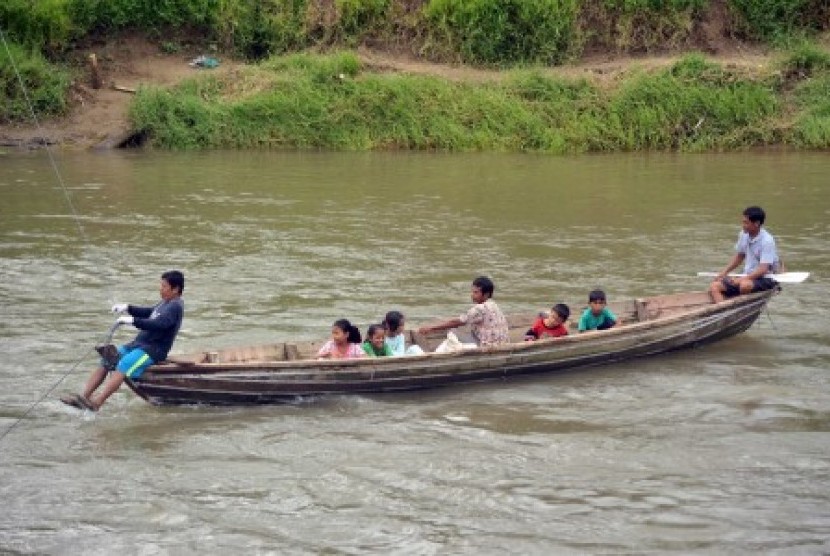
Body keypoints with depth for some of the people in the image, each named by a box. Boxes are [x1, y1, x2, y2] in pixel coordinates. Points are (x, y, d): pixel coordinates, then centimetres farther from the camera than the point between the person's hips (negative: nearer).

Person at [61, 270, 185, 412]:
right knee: (106, 361, -1)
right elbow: (149, 312, 36)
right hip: (138, 344, 11)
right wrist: (127, 308, 21)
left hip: (153, 350, -11)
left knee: (123, 366, -32)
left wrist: (132, 320, -30)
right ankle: (84, 397, -9)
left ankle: (96, 403, -44)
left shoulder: (175, 307, -12)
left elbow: (159, 324, -27)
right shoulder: (165, 303, 20)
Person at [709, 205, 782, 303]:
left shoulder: (767, 241, -18)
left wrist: (742, 279, -30)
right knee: (715, 287, -12)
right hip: (747, 277, 7)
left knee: (745, 285, -39)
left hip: (766, 279, -7)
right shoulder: (743, 235, 4)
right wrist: (724, 272, 9)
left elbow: (763, 270, -24)